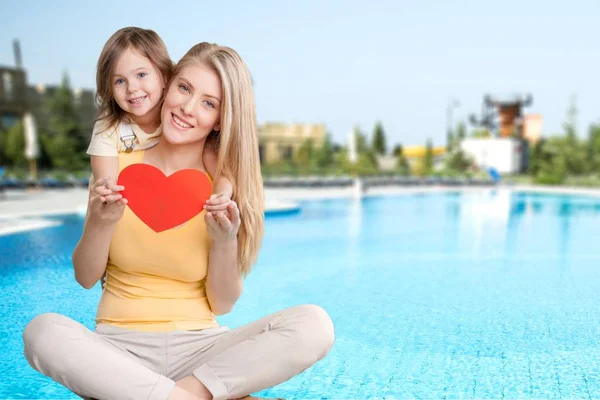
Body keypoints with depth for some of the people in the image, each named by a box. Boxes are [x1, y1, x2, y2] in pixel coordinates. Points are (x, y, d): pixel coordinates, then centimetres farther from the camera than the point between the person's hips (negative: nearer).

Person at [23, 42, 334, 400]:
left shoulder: (226, 188, -3)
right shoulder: (119, 168, -2)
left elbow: (222, 305, -2)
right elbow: (86, 278, 1)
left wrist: (225, 242, -20)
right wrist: (102, 223, -18)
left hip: (198, 347, 0)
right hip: (120, 346, 1)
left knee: (314, 325, -22)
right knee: (43, 332, -31)